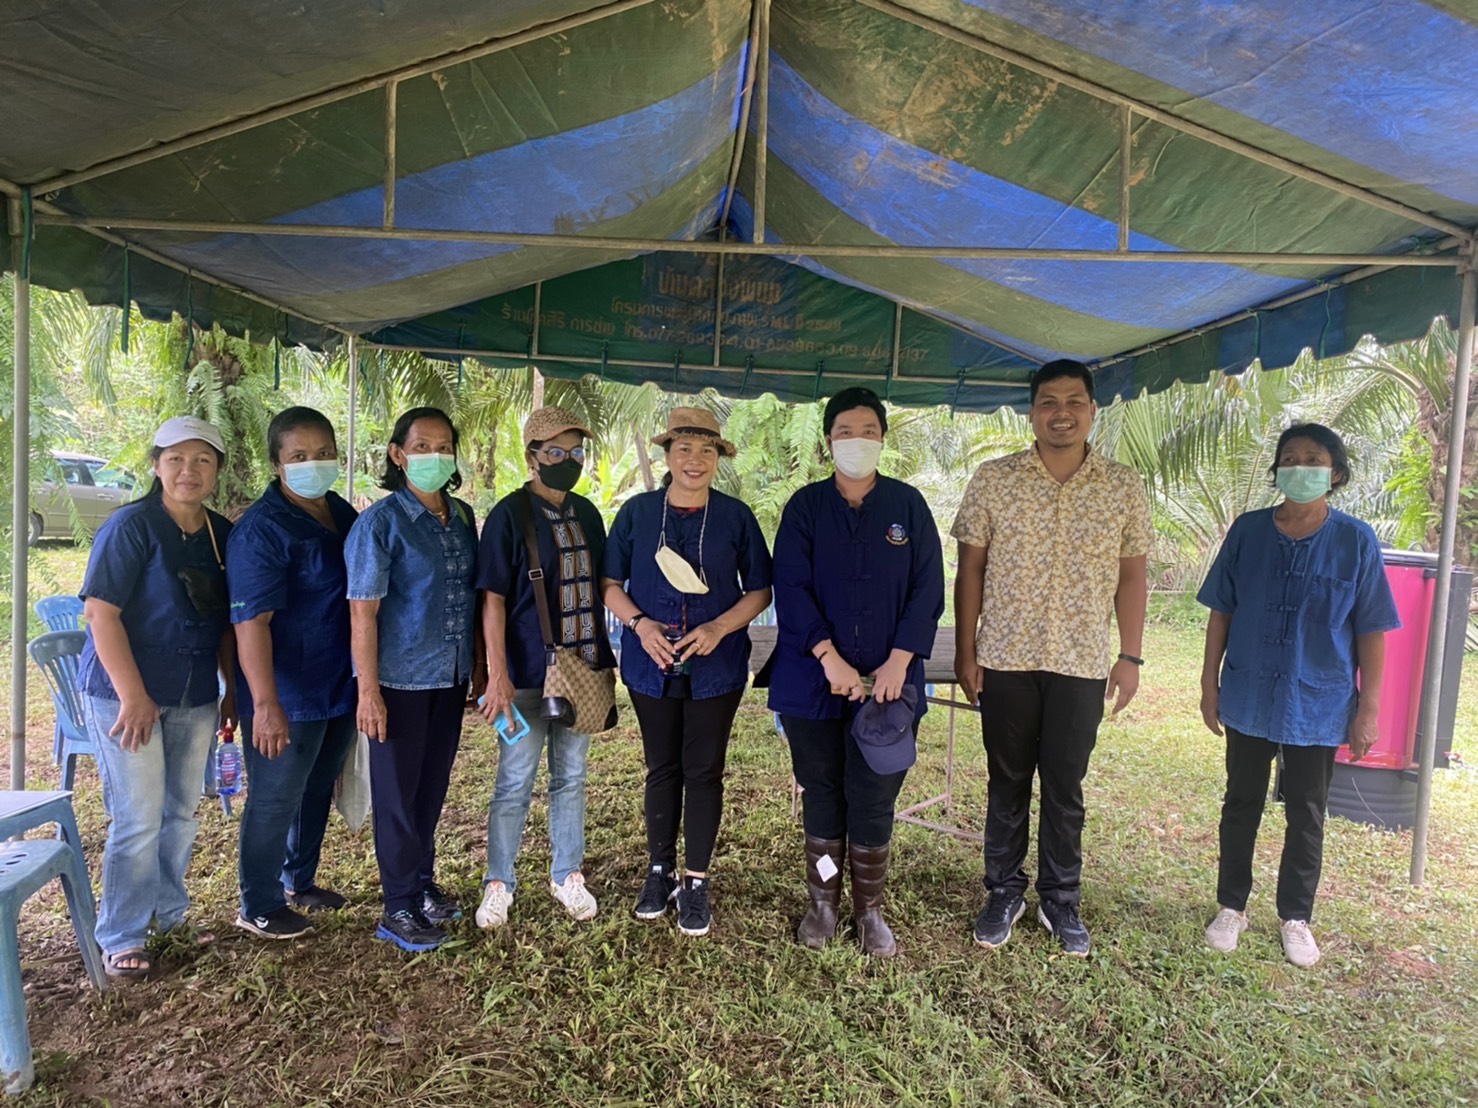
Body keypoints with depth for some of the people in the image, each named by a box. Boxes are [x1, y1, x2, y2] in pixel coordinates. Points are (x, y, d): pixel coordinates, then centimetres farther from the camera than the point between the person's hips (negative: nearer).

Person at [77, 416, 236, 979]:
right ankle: (121, 939, 15)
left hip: (195, 696, 6)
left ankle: (170, 913, 32)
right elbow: (101, 613, -16)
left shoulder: (223, 534, 5)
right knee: (139, 819, -2)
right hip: (126, 694, -5)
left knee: (181, 812, 14)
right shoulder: (131, 526, -11)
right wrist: (133, 697, -19)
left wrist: (233, 689, 10)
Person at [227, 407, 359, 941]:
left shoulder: (343, 514, 6)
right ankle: (259, 907, 25)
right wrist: (265, 704, -29)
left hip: (341, 687, 7)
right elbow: (251, 621, -23)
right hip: (289, 696, -7)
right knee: (275, 799, 7)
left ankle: (299, 882, 39)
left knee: (318, 791, 20)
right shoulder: (260, 529, -17)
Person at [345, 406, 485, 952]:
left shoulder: (462, 517, 5)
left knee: (433, 786, 17)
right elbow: (363, 610, -14)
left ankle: (423, 881, 36)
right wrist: (368, 690, -16)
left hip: (450, 677, 5)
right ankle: (400, 908, 22)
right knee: (398, 792, 7)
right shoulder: (380, 522, -12)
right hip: (400, 680, -5)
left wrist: (479, 663, 11)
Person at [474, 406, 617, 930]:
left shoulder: (587, 514, 8)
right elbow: (493, 599, -11)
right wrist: (498, 675, -16)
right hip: (528, 673, -5)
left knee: (571, 776, 15)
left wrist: (604, 655, 11)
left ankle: (567, 875, 31)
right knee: (515, 783, 6)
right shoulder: (509, 515, -9)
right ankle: (498, 884, 24)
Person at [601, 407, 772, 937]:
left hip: (715, 668, -1)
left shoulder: (736, 516, -3)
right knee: (662, 769, 13)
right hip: (652, 665, 1)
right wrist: (640, 623, -14)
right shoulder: (637, 512, 0)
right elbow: (611, 583, 4)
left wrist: (718, 628, -15)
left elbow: (759, 591, 1)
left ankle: (695, 882, 23)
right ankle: (660, 871, 31)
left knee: (704, 771, 8)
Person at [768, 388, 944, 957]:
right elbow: (790, 587, -6)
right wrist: (830, 659, -16)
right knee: (822, 794, 11)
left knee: (873, 799, 5)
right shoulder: (806, 506, 2)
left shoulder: (907, 504, 4)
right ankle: (822, 901, 29)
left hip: (887, 680, 0)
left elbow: (928, 589, -1)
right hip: (813, 678, 0)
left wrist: (898, 662, -12)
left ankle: (869, 910, 24)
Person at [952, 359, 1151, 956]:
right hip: (1006, 660, 0)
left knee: (1065, 788, 12)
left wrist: (1130, 657, 2)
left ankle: (1060, 900, 30)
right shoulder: (993, 479, -2)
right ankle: (1003, 893, 29)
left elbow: (1131, 576, 6)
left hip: (1082, 664, 1)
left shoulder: (1124, 487, 2)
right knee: (1007, 783, 12)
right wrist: (965, 651, -3)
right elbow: (970, 568, 0)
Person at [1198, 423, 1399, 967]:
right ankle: (1232, 906, 30)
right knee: (1241, 805, 14)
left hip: (1319, 704, -1)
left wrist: (1369, 707, -4)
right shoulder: (1248, 532, -4)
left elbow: (1370, 630, -4)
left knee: (1306, 815, 13)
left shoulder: (1356, 541, -7)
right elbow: (1221, 612, 1)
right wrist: (1209, 683, 0)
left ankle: (1295, 918, 32)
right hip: (1249, 698, 1)